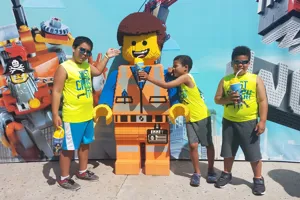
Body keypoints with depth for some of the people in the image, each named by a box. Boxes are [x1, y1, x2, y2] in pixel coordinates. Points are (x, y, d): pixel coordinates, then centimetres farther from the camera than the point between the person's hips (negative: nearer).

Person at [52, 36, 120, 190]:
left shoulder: (87, 65, 8)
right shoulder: (64, 68, -15)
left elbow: (98, 71, 30)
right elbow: (56, 92, -16)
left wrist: (107, 57, 21)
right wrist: (55, 115, -20)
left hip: (87, 115, 8)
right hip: (72, 117, -8)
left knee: (85, 144, 19)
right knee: (69, 148, 4)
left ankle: (83, 172, 37)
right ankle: (64, 178, 20)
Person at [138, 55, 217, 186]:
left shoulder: (186, 77, -18)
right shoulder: (181, 80, 9)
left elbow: (166, 85, -26)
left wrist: (148, 78, -23)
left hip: (202, 116, -7)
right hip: (190, 118, 7)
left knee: (208, 144, 9)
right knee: (193, 145, 1)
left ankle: (211, 171, 23)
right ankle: (197, 173, 13)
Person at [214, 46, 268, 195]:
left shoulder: (256, 79, -4)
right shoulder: (225, 80, 1)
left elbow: (263, 101, -5)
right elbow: (217, 99, 3)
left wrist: (262, 121, -11)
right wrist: (228, 99, -18)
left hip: (249, 122, -2)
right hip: (229, 122, 2)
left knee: (253, 153, 7)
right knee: (228, 151, 16)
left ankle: (258, 179, 25)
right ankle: (226, 174, 34)